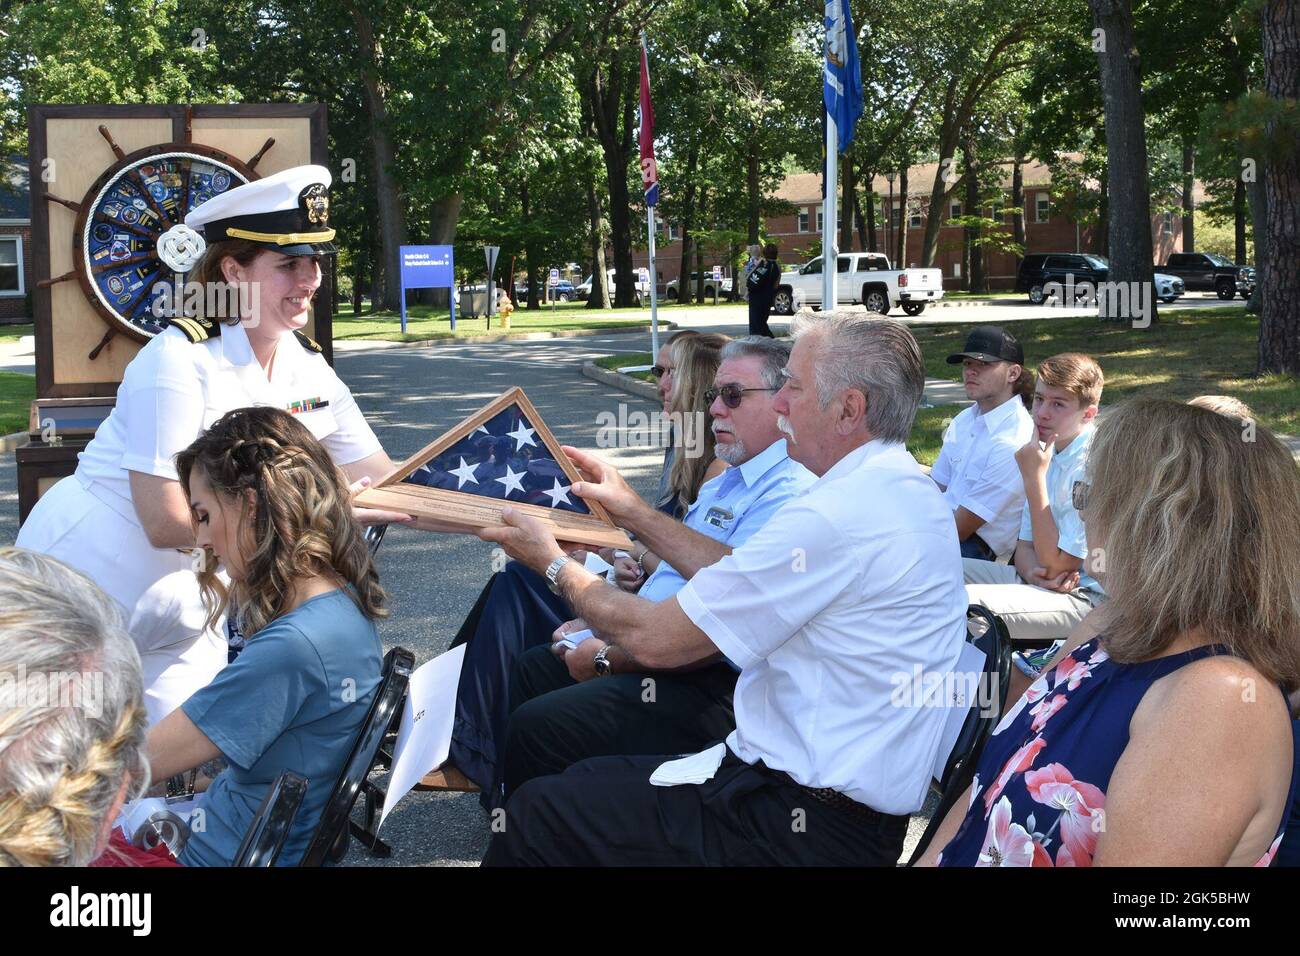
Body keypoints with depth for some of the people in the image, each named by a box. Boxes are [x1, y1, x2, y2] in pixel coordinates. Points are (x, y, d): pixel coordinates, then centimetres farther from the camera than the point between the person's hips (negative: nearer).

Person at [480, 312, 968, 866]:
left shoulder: (837, 517, -24)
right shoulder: (903, 488, 8)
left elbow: (653, 639, -17)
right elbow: (740, 575, 16)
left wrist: (555, 562, 0)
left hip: (808, 828, -10)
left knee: (539, 814, -3)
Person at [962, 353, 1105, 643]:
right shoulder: (1049, 451, 9)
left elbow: (1056, 565, -18)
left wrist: (1034, 478, -19)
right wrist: (1032, 571, -12)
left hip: (1085, 599, -9)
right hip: (1041, 581, 9)